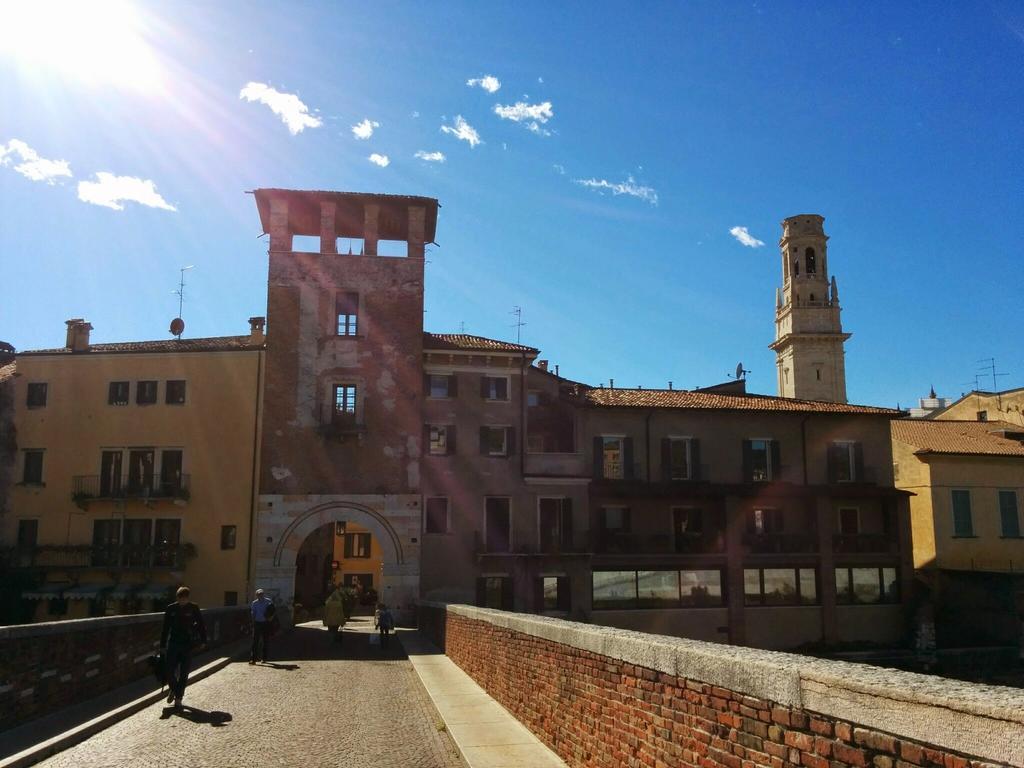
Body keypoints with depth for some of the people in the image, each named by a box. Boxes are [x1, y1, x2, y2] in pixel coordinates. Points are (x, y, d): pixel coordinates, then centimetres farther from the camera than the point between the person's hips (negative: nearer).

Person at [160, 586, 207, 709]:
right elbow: (165, 628, 6)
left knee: (183, 674, 2)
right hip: (172, 643, 1)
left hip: (187, 645, -1)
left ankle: (178, 698, 15)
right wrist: (162, 645, 5)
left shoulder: (193, 608, -2)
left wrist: (203, 641, -1)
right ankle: (173, 689, 27)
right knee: (169, 671, -3)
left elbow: (201, 624, 4)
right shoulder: (171, 608, 0)